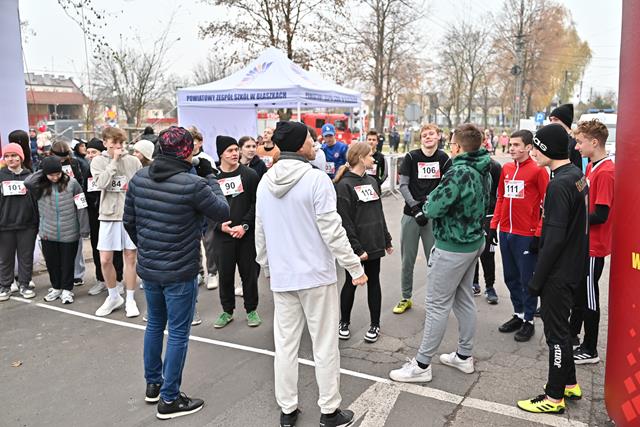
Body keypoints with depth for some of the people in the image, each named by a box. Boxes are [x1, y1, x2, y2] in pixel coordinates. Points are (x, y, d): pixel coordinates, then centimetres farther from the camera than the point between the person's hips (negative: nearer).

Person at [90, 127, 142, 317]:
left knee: (130, 258, 6)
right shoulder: (98, 161, 2)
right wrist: (114, 161, -14)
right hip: (108, 215, 1)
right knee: (105, 260, 3)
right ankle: (113, 297, 24)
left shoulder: (133, 161, 2)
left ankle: (130, 300, 18)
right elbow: (101, 183, -15)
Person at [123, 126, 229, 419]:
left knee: (154, 324, 22)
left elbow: (128, 220, 7)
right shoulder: (193, 184, -20)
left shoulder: (139, 178, -1)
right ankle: (169, 399, 15)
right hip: (180, 272, -6)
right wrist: (211, 181, 7)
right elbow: (223, 212, -7)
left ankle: (153, 384, 37)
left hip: (147, 268, 7)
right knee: (178, 333, 6)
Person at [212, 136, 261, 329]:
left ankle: (251, 309, 24)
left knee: (249, 273, 8)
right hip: (222, 235, 1)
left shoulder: (250, 175, 0)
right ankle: (227, 310, 27)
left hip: (246, 234, -1)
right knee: (225, 274, 10)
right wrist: (220, 225, -10)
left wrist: (245, 225, -13)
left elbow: (257, 204, -3)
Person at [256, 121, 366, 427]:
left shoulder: (265, 183, 5)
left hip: (281, 277, 6)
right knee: (325, 346, 7)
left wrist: (267, 269, 21)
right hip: (316, 275, -5)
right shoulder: (316, 179, -14)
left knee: (285, 345, 12)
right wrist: (355, 267, -8)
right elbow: (331, 230, -17)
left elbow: (260, 233, 10)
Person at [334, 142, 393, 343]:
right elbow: (345, 221, -16)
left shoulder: (372, 181, 11)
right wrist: (357, 248, -20)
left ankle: (375, 324, 24)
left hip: (374, 244, 6)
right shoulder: (344, 185, -12)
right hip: (356, 246, -6)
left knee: (373, 283, 11)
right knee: (351, 283, 8)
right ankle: (344, 322, 26)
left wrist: (386, 239, 15)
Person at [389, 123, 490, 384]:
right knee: (464, 299, 18)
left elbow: (433, 208, -24)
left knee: (437, 304, -1)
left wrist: (428, 203, -2)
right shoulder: (484, 172, 6)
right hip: (474, 243, 9)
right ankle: (465, 356, 31)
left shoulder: (459, 172, -23)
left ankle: (422, 365, 9)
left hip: (452, 248, -9)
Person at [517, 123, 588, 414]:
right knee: (560, 326, 20)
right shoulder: (577, 176, 7)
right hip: (574, 268, 9)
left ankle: (555, 398, 16)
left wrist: (537, 279, -17)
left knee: (556, 332, 2)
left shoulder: (559, 185, -22)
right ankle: (570, 384, 34)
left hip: (559, 272, -9)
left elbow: (555, 239, -25)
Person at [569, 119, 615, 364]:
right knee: (577, 291, 20)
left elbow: (601, 216, -23)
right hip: (583, 243, 9)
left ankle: (590, 351, 17)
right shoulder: (591, 167, 8)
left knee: (588, 298, 3)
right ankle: (573, 336, 36)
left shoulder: (605, 172, -21)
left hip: (593, 246, -9)